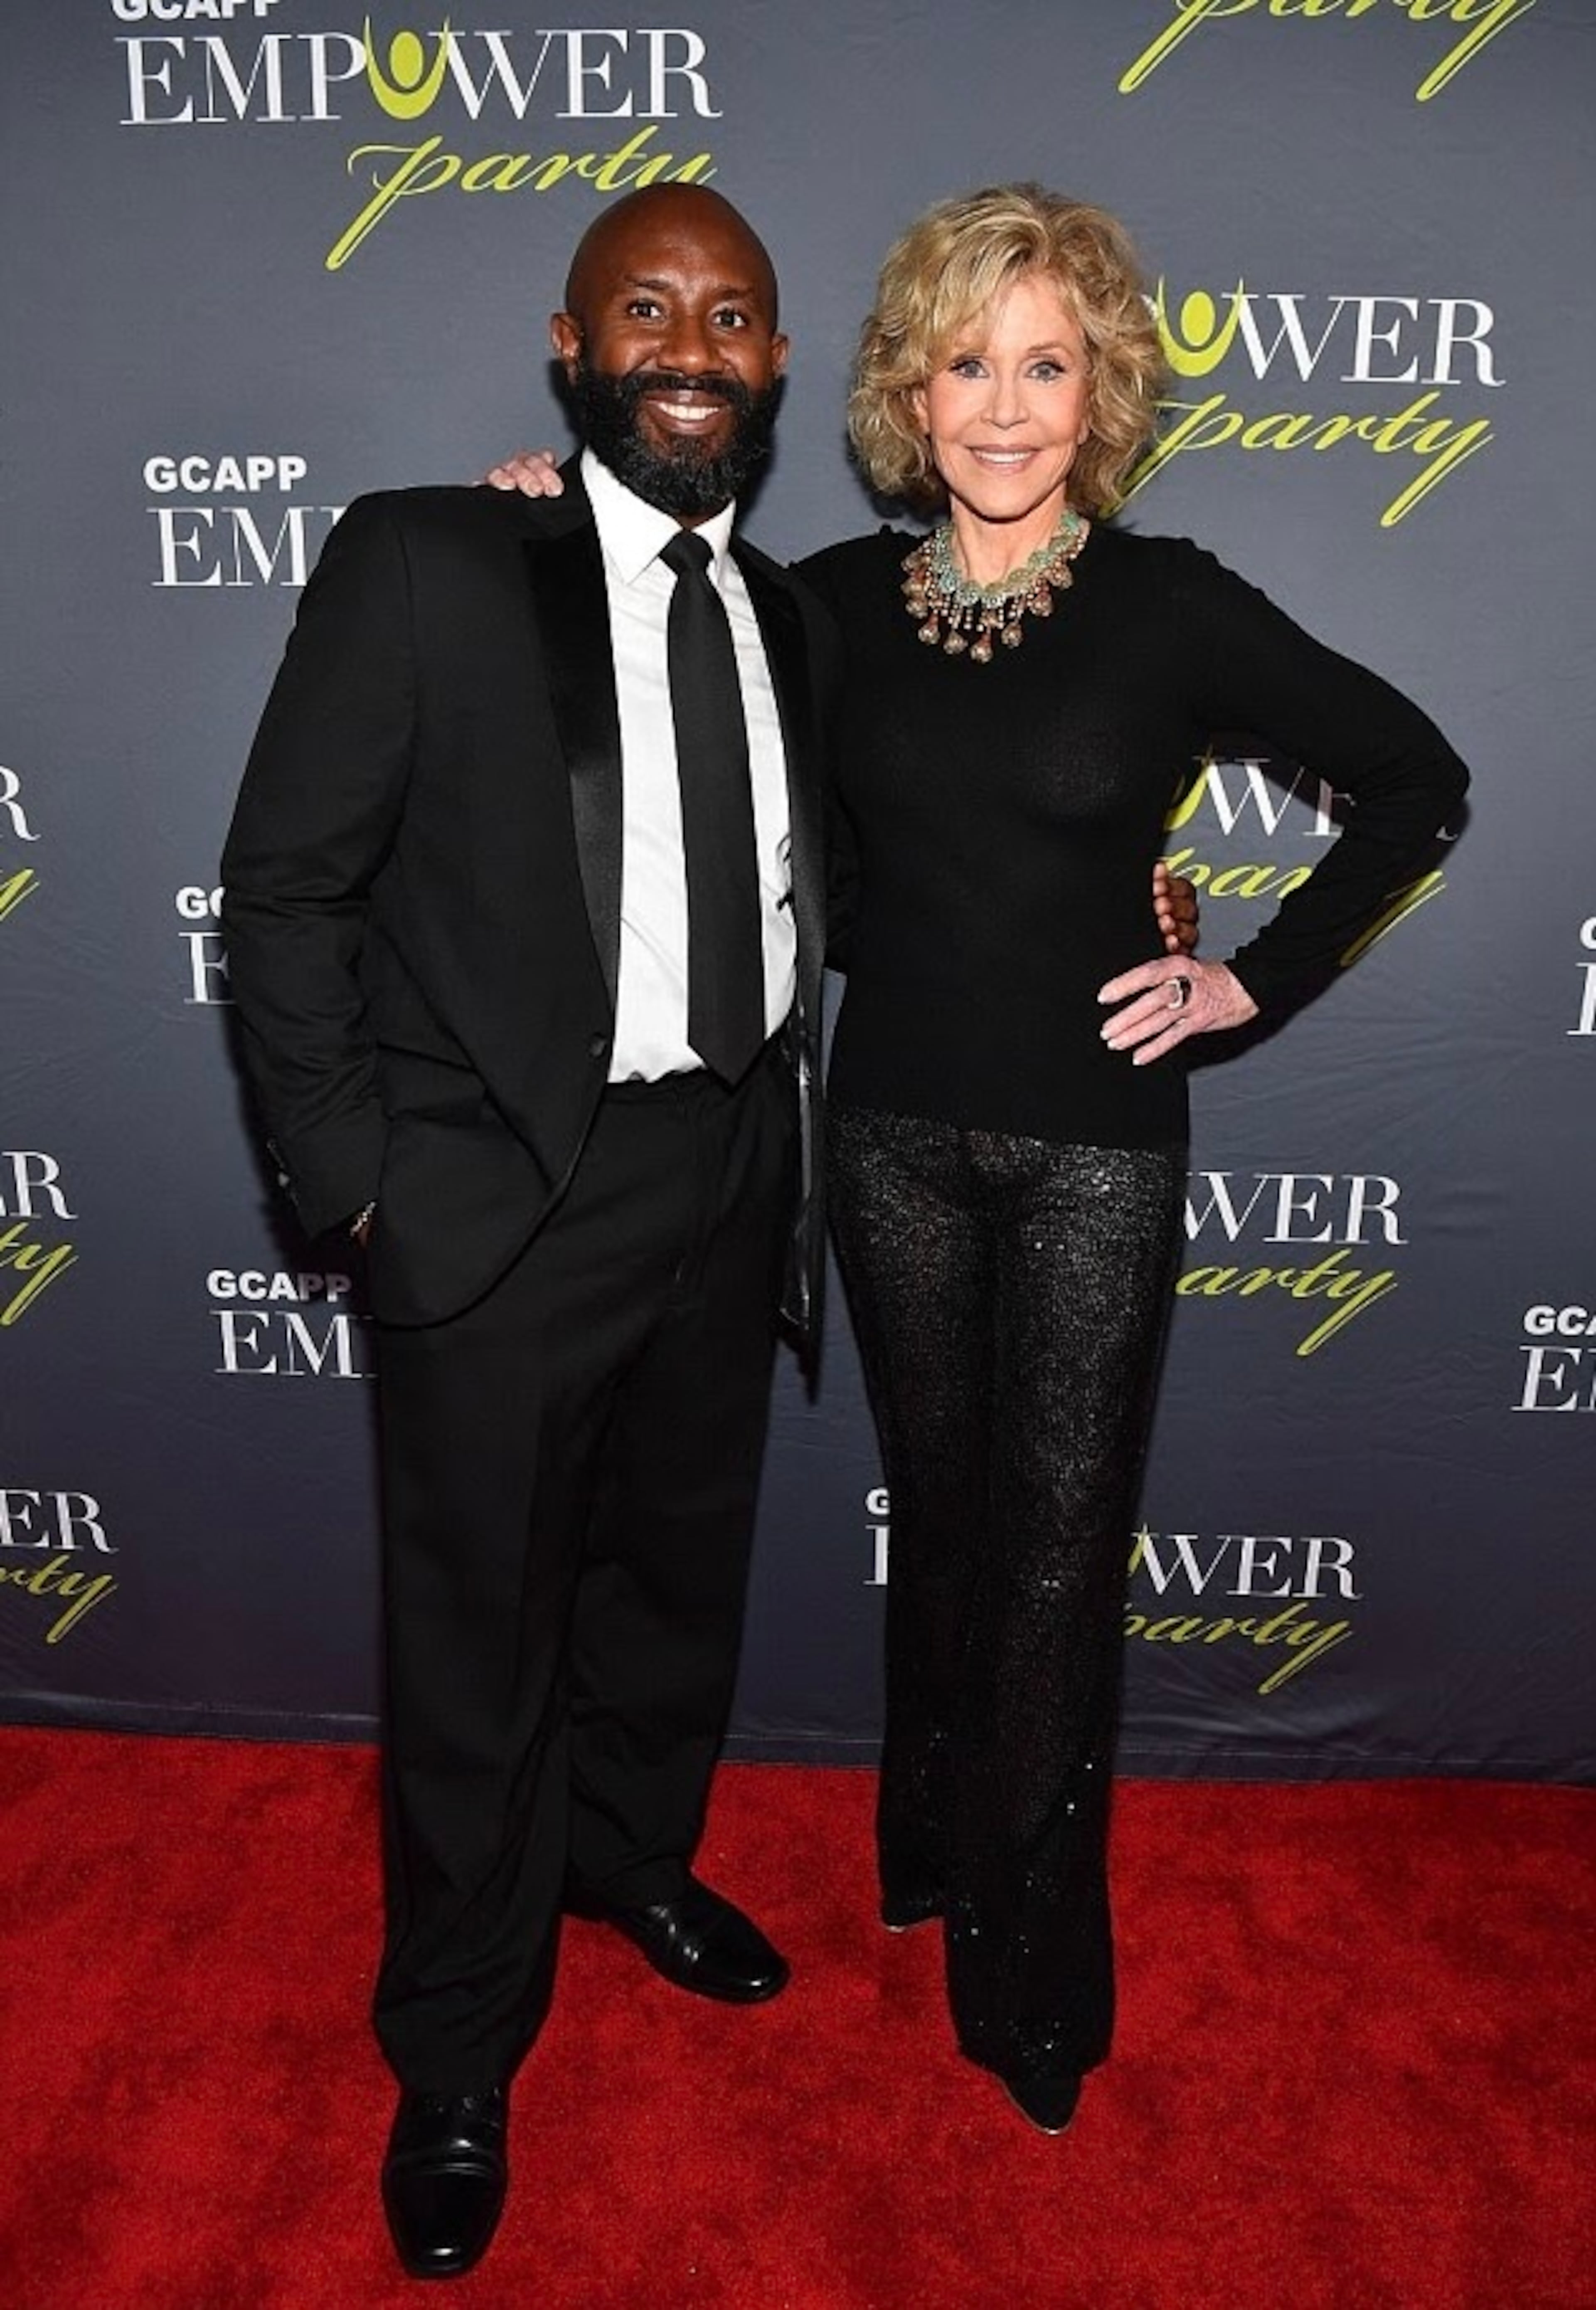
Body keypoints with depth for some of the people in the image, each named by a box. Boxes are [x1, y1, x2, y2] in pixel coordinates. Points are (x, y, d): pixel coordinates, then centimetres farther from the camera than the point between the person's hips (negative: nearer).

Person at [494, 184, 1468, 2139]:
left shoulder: (1170, 606, -6)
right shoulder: (834, 600, 1)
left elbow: (1415, 778, 2)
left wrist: (1257, 978, -4)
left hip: (1093, 1139, -2)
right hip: (893, 1128, 3)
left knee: (1057, 1552, 6)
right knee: (939, 1516, 17)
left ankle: (1032, 1969, 27)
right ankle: (934, 1846, 41)